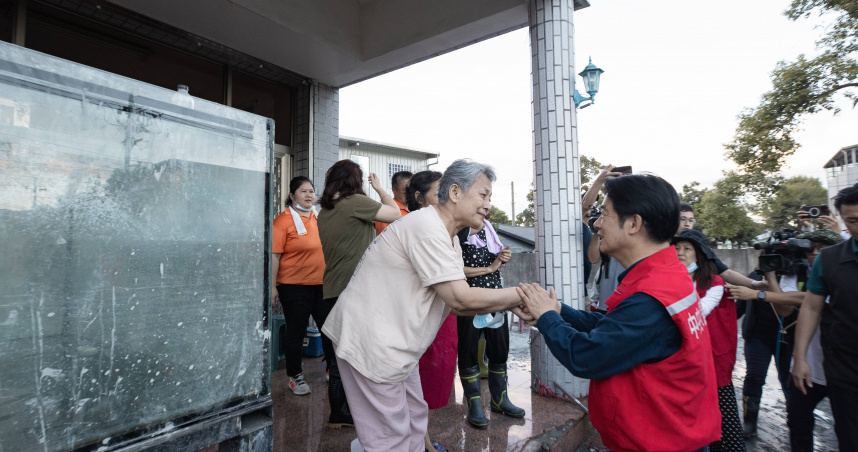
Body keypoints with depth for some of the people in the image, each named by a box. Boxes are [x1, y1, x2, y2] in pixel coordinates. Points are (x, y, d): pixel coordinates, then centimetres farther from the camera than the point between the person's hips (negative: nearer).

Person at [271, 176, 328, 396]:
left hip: (321, 284, 5)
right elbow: (274, 255, -11)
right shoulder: (283, 221, -8)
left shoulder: (318, 218, 10)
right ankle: (295, 376, 26)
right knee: (296, 332, 8)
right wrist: (272, 285, -14)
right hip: (294, 285, -5)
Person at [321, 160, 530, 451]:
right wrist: (520, 295, -15)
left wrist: (510, 305, -3)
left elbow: (455, 303, 8)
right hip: (369, 340, -10)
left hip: (393, 341, 10)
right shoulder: (427, 227, -22)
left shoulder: (449, 240, 11)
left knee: (413, 419, 20)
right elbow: (460, 299, -26)